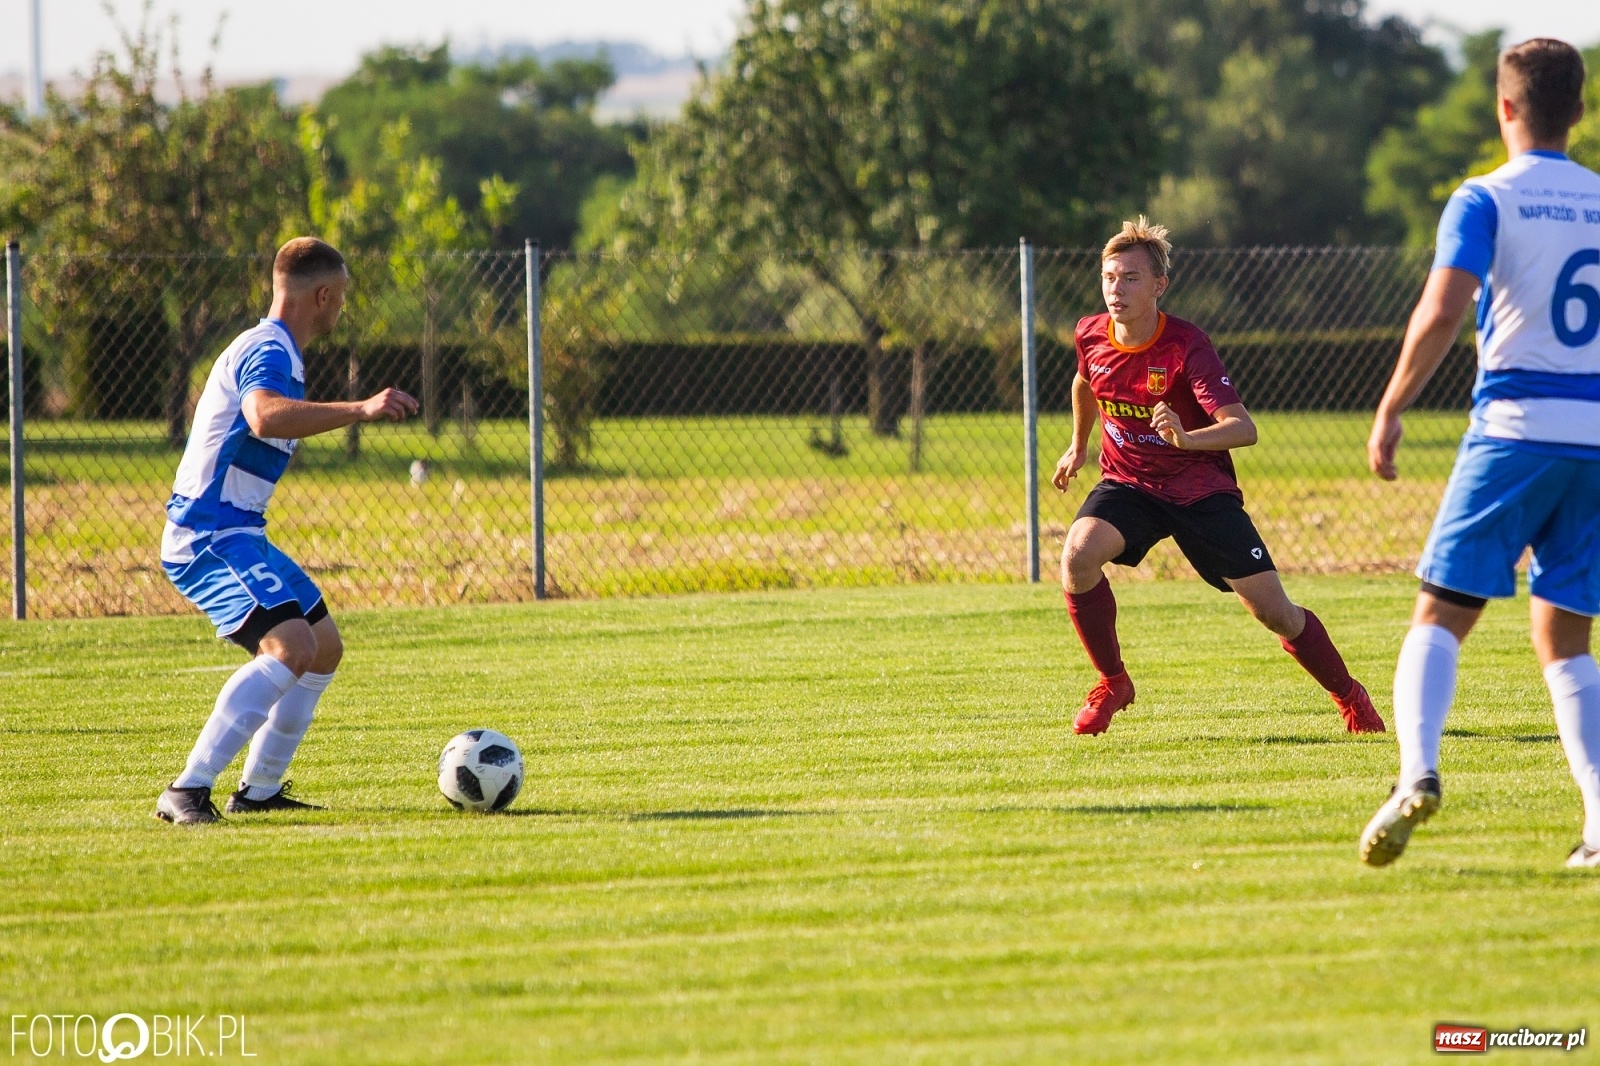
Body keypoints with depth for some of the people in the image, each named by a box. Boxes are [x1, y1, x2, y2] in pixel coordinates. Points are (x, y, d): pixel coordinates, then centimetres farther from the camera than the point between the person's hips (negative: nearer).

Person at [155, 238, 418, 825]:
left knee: (324, 646, 18)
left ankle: (258, 791, 22)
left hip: (236, 534, 11)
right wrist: (361, 409, -41)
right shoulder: (269, 352, -15)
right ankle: (188, 792, -32)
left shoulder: (265, 349, 19)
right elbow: (265, 418, -37)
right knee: (291, 645, -27)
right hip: (211, 537, -11)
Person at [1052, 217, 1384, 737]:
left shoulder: (1187, 346, -22)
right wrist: (1079, 445, 32)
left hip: (1200, 488, -3)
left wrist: (1187, 439, -50)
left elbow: (1243, 427, -31)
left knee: (1272, 608, -5)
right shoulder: (1090, 336, -7)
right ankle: (1112, 683, -7)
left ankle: (1350, 696, 19)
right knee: (1078, 555, -27)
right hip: (1127, 483, 3)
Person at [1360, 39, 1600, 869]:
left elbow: (1440, 314, -14)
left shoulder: (1486, 201, -2)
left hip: (1514, 428, -4)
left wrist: (1389, 412, -6)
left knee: (1440, 616, 0)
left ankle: (1418, 771, -25)